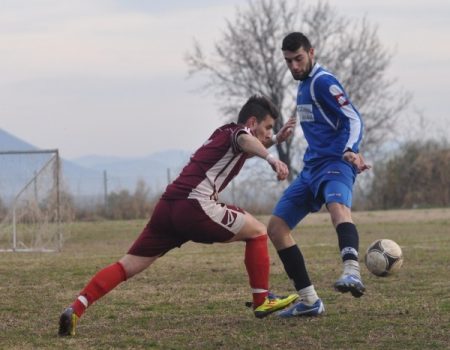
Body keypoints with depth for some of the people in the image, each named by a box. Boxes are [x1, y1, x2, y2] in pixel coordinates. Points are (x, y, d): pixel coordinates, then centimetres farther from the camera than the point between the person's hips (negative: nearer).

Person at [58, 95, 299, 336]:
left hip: (167, 206, 8)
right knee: (257, 231, 10)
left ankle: (75, 310, -8)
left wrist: (275, 139, 43)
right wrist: (271, 159, -41)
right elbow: (245, 141, -25)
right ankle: (262, 301, 14)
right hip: (195, 206, -8)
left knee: (129, 265, 5)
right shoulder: (239, 131, 3)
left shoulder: (223, 134, 29)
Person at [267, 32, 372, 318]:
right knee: (276, 226, 5)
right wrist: (353, 153, 27)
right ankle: (309, 301, 6)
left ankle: (352, 272, -66)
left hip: (334, 163, -10)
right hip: (313, 166, 10)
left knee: (338, 206, -39)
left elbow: (353, 119, -17)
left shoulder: (323, 82, -8)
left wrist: (350, 150, -34)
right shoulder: (305, 85, 20)